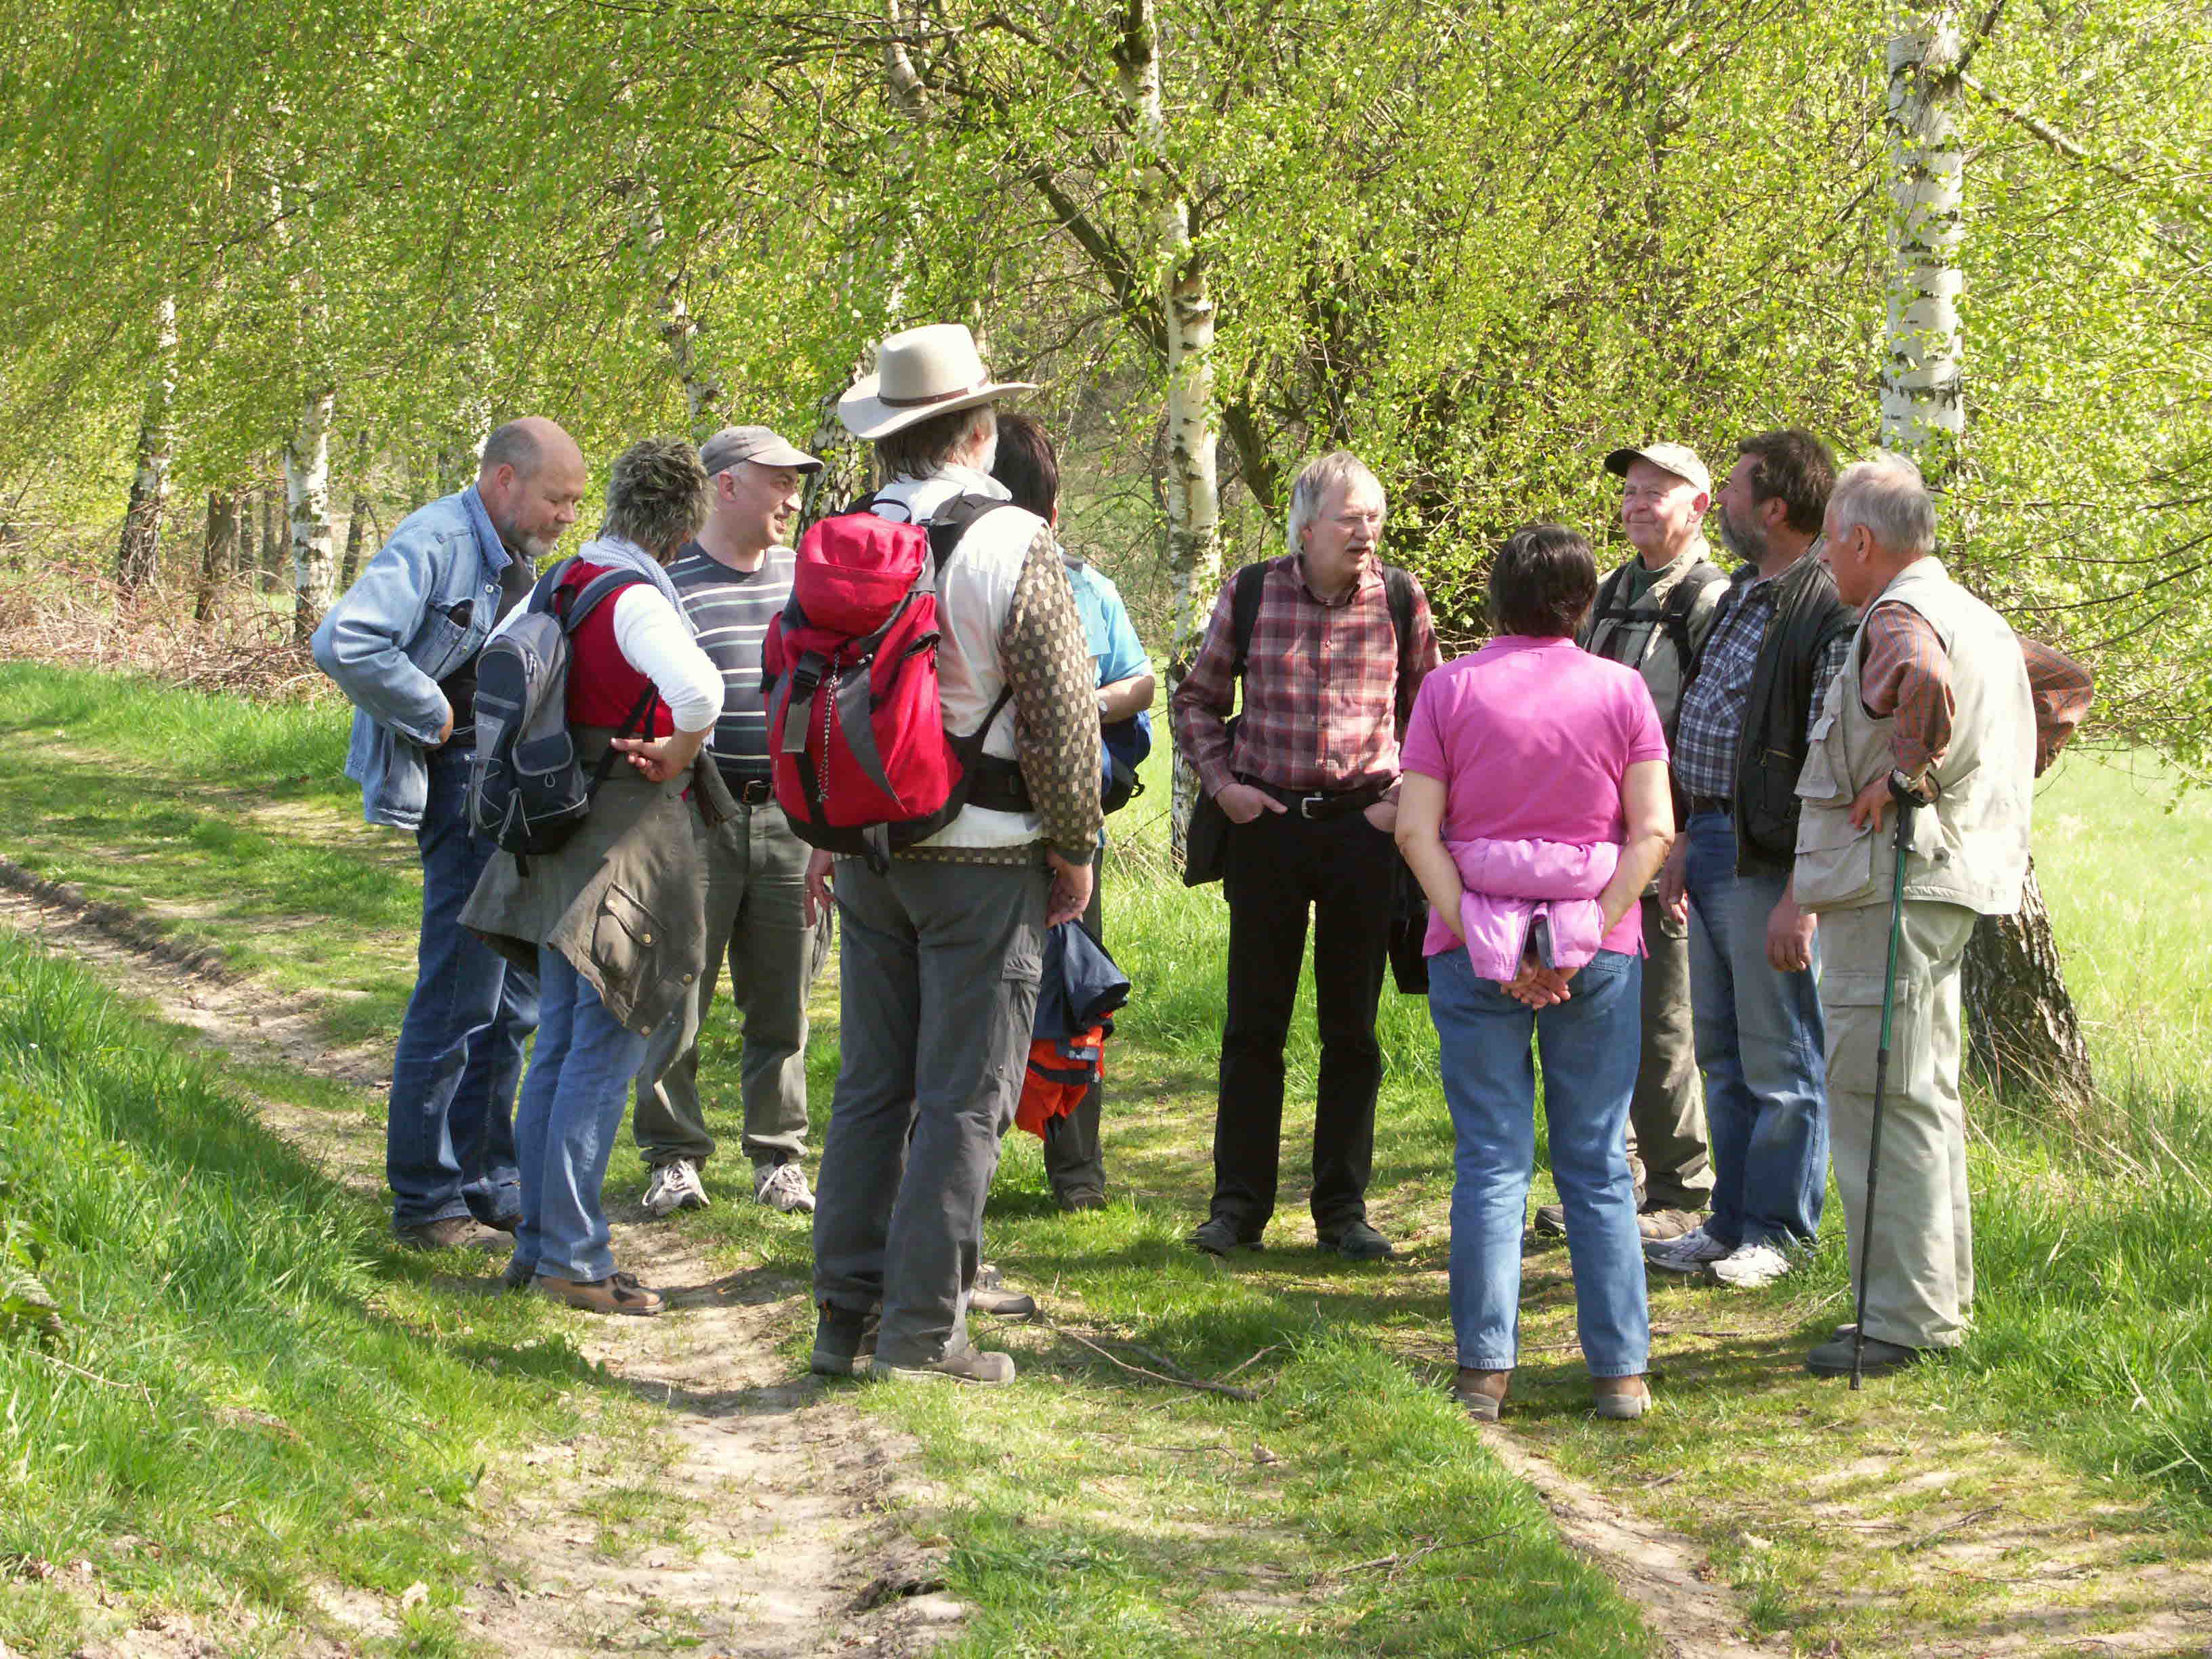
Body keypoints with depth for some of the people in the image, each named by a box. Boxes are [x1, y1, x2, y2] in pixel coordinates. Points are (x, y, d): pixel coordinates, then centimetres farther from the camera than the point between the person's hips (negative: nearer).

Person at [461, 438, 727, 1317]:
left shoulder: (569, 580, 8)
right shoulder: (638, 599, -19)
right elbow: (699, 689, -36)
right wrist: (677, 755, -18)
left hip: (563, 830, 9)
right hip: (629, 831, -9)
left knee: (560, 1047, 15)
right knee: (602, 1055, -5)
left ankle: (537, 1241, 22)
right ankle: (572, 1257, -2)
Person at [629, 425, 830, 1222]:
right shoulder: (668, 582, -4)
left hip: (790, 816, 4)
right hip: (698, 814, -4)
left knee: (781, 999, 7)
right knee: (679, 993, -1)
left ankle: (779, 1156, 16)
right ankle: (673, 1156, 9)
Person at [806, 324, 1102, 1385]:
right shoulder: (1015, 544, -13)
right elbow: (1062, 714, -11)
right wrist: (1073, 848, 1)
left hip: (870, 853, 5)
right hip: (982, 858, -5)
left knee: (870, 1087, 12)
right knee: (963, 1099, 0)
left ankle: (844, 1318, 14)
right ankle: (922, 1329, 0)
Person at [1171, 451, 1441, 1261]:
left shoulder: (1401, 601, 1)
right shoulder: (1248, 597, 0)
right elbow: (1196, 697, 12)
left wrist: (1412, 794, 2)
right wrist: (1219, 781, -1)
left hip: (1365, 825, 0)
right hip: (1267, 823, 0)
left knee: (1352, 1030, 6)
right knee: (1253, 1024, 3)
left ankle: (1342, 1209, 14)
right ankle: (1238, 1204, 11)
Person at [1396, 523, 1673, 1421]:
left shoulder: (1450, 688, 0)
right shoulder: (1620, 690, 1)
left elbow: (1417, 830, -7)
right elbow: (1653, 830, -5)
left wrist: (1478, 939, -8)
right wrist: (1592, 938, -6)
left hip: (1476, 949, 0)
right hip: (1599, 953, 0)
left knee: (1490, 1161, 4)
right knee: (1599, 1164, 7)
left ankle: (1484, 1370, 2)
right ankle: (1621, 1371, 7)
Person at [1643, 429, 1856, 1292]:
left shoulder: (1827, 613, -16)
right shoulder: (1741, 597, 14)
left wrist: (1802, 897, -22)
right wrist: (1685, 841, 19)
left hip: (1769, 859, -9)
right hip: (1714, 844, 9)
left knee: (1779, 1060, 1)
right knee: (1724, 1055, 15)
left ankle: (1778, 1233, 10)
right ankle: (1730, 1222, 23)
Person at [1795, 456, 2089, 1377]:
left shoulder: (1899, 619, -16)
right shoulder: (1974, 615, 17)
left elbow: (1928, 688, -39)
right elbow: (2064, 685, 30)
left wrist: (1906, 777, -25)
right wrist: (2001, 778, 22)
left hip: (1895, 879, -10)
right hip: (1950, 877, 10)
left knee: (1882, 1095, -8)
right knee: (1924, 1095, 17)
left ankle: (1906, 1315, -7)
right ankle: (1943, 1295, 24)